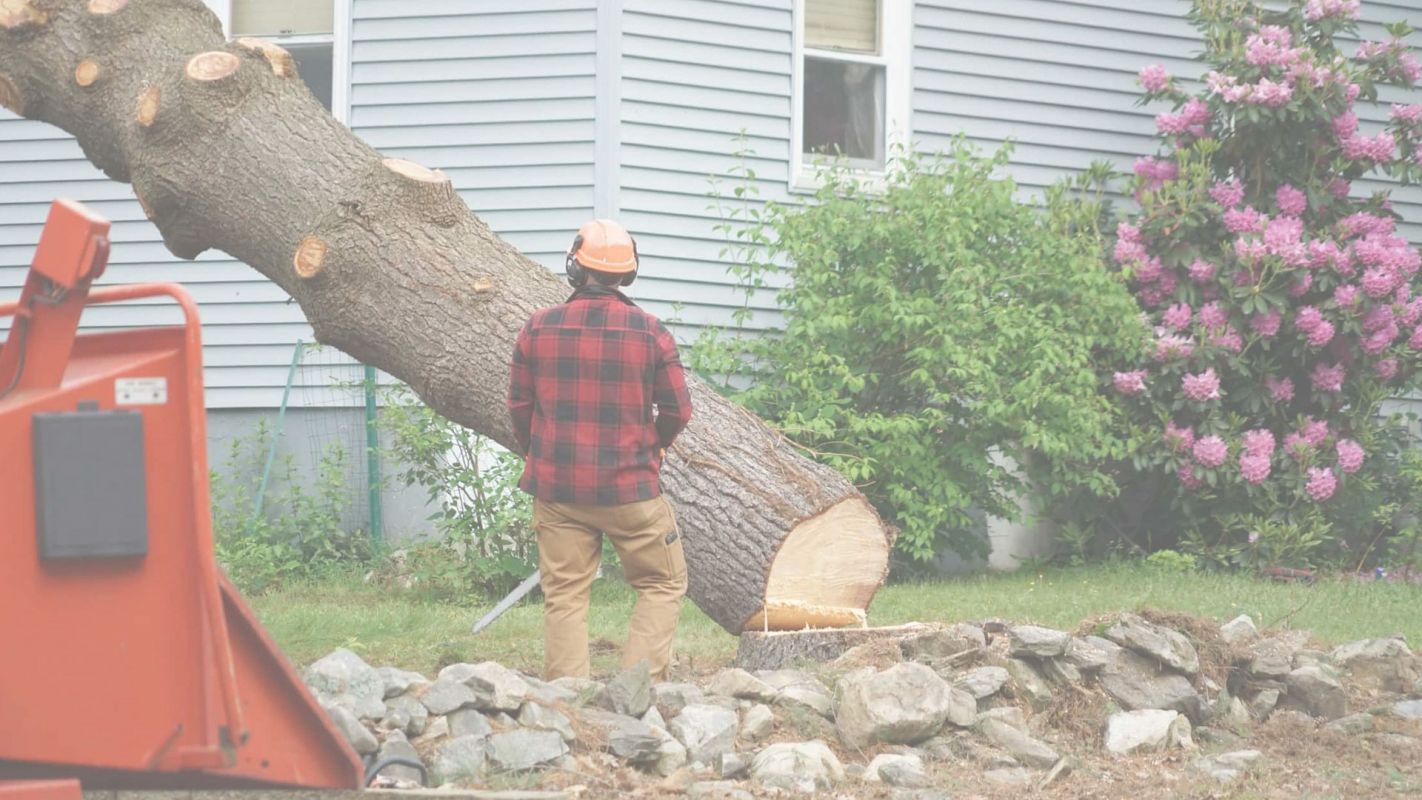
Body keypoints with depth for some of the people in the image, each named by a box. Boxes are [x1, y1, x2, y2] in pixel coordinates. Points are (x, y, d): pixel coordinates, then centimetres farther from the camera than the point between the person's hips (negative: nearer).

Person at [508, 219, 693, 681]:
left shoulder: (538, 330, -3)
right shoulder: (650, 332, -7)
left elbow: (519, 406, 6)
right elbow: (677, 411, -1)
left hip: (556, 487, 2)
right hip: (630, 487, -2)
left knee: (564, 596, 8)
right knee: (663, 585, 12)